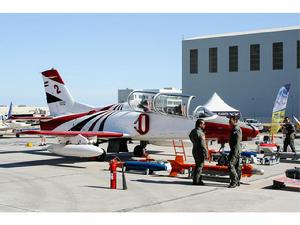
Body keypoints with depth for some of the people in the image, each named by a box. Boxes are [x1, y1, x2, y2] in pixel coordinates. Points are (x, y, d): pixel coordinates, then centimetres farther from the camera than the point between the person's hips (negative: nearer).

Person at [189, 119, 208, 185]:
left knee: (198, 165, 18)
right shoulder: (200, 133, -20)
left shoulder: (193, 131, 8)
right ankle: (196, 181, 1)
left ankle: (198, 180, 25)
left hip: (195, 150, 9)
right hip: (199, 152, -9)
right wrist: (206, 153, -17)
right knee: (199, 166, -2)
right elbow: (202, 145, -21)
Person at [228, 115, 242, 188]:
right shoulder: (234, 129, 17)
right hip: (234, 149, 11)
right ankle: (237, 181, 17)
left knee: (231, 165, -14)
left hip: (235, 150, -11)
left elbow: (237, 143, -21)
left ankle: (234, 181, -13)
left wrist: (234, 153, -25)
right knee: (237, 166, 12)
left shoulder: (237, 130, -16)